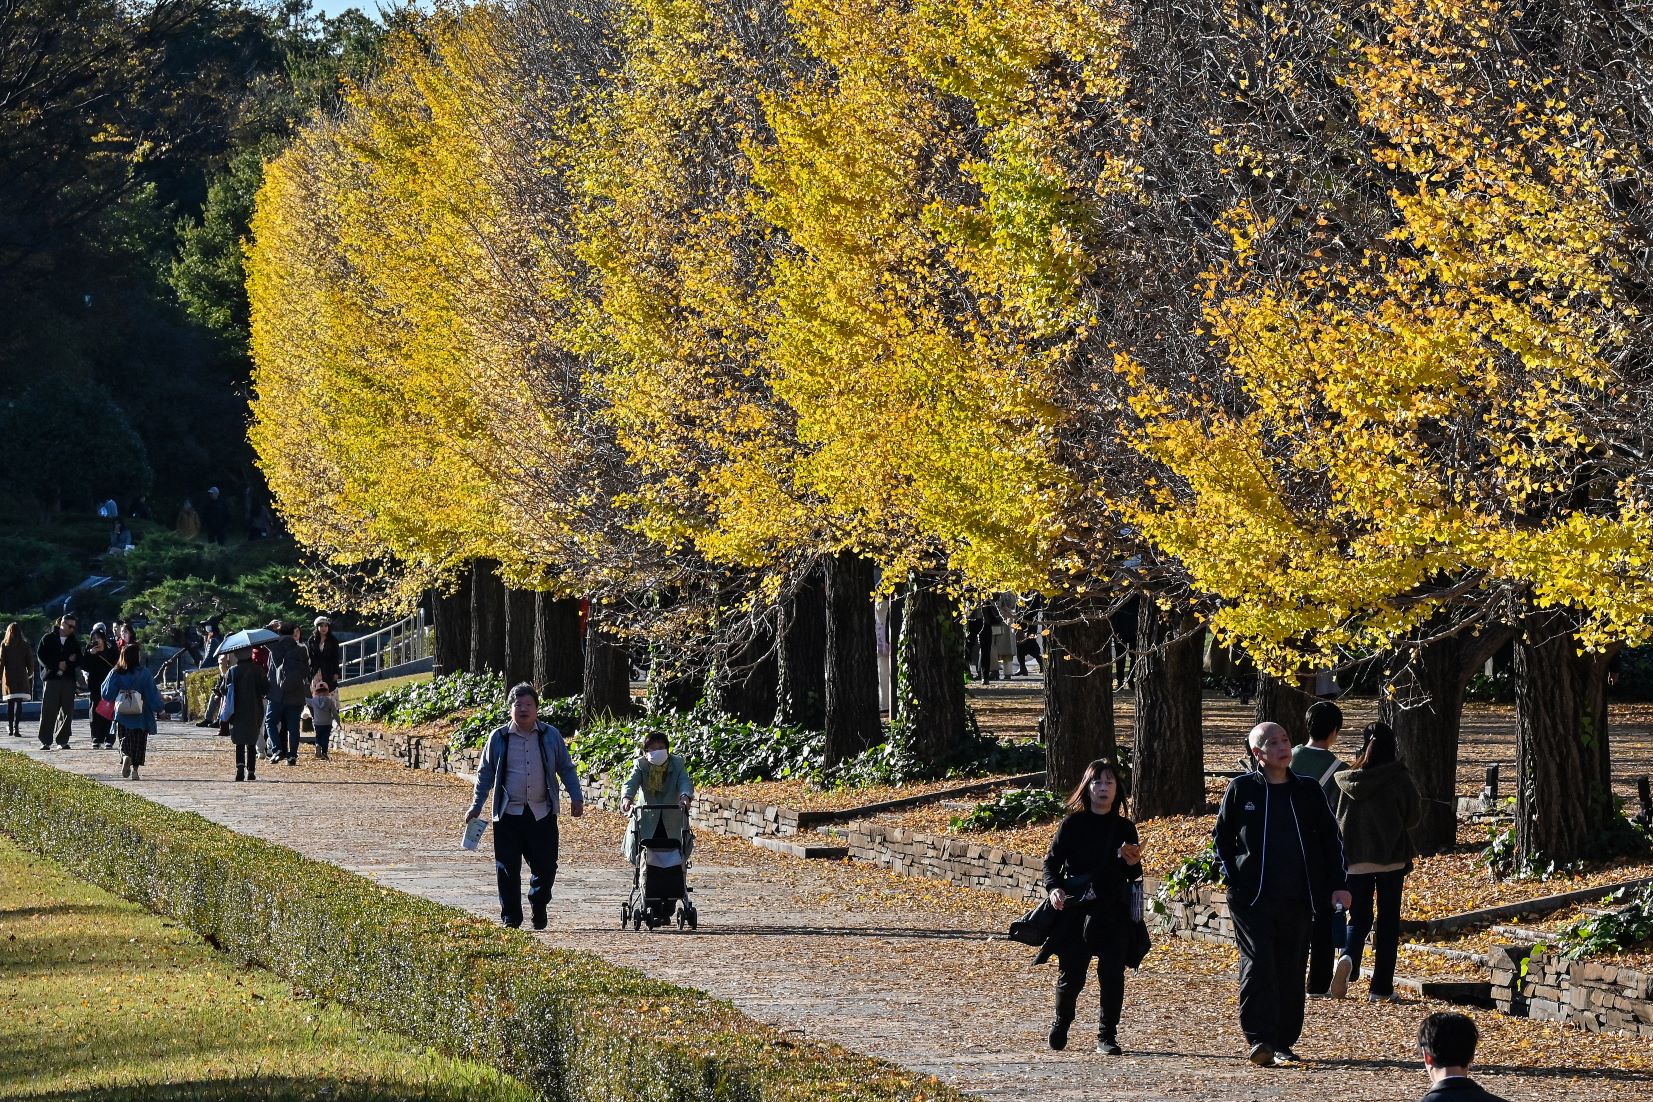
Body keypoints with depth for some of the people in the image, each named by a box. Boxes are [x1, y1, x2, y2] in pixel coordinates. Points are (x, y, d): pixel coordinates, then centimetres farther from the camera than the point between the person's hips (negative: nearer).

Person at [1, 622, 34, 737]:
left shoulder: (4, 645, -3)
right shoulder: (25, 645, -1)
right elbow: (30, 662, 4)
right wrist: (30, 674, 21)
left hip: (9, 676, 0)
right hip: (21, 677, 0)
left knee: (10, 703, 12)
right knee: (19, 703, -3)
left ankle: (10, 727, 19)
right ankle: (15, 727, -13)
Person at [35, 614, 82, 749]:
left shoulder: (74, 642, 14)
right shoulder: (48, 638, 5)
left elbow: (79, 660, 9)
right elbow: (41, 656, -1)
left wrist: (67, 664, -10)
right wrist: (57, 665, -11)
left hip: (68, 679, 3)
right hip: (51, 677, -3)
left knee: (67, 711, -1)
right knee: (48, 710, -7)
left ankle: (63, 741, 5)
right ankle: (45, 741, -6)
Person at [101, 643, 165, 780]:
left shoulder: (116, 673, -3)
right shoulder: (144, 673, -8)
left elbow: (107, 694, 0)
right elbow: (152, 693, -6)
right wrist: (160, 711, 3)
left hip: (122, 716, 1)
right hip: (141, 716, -1)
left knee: (125, 740, 10)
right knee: (139, 743, 9)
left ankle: (126, 756, -20)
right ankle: (135, 769, 3)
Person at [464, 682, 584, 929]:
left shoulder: (551, 736, 5)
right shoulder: (499, 738, 4)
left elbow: (566, 768, 11)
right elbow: (485, 774, 10)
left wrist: (576, 797, 1)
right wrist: (476, 806, 5)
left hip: (542, 814, 0)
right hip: (508, 815, 0)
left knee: (546, 865, 1)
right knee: (507, 868, -2)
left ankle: (538, 906, 25)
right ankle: (511, 916, 8)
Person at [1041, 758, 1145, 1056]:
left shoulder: (1125, 828, 8)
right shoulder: (1072, 824, 2)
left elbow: (1133, 875, 13)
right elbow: (1052, 861, 4)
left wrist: (1133, 863, -11)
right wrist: (1054, 888, -15)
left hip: (1114, 914, 1)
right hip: (1075, 911, -1)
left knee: (1112, 975, -2)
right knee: (1070, 974, 0)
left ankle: (1107, 1036, 7)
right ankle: (1061, 1024, 24)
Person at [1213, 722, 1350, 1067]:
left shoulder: (1308, 790, 9)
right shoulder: (1241, 790, 3)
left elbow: (1330, 840, 13)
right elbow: (1222, 838, 9)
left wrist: (1339, 884, 5)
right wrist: (1233, 880, -1)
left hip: (1297, 900, 3)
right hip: (1252, 898, -3)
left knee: (1292, 973, 5)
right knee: (1258, 967, -13)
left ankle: (1283, 1043, 13)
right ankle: (1260, 1039, -16)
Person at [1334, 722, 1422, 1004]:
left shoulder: (1347, 780, -2)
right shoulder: (1400, 779, -9)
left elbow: (1337, 819, 6)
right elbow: (1413, 816, 2)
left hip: (1355, 857, 2)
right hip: (1391, 858, -2)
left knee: (1359, 917, 13)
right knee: (1388, 921, 8)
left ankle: (1349, 957, -18)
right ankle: (1381, 986, 7)